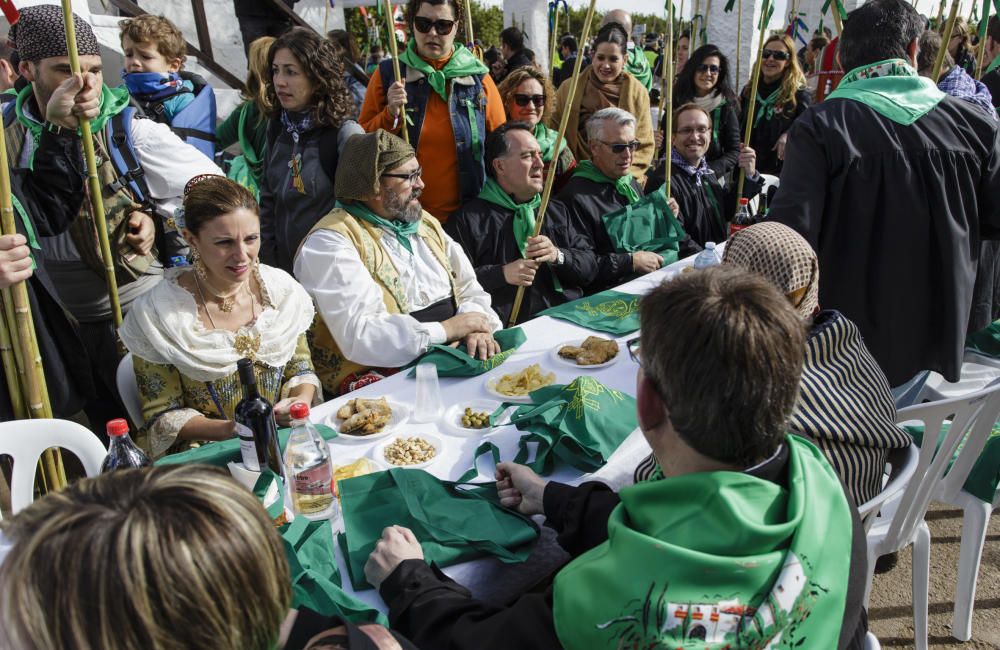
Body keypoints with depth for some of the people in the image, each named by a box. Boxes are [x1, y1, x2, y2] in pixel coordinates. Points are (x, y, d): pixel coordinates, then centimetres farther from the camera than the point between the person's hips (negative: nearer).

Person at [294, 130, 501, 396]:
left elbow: (470, 289, 13)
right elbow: (359, 336, -23)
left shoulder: (426, 224, 16)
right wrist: (447, 329, -16)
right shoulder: (332, 242, -11)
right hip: (382, 377, -7)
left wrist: (477, 328, -10)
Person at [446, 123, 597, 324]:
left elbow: (590, 266, 17)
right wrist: (502, 273, -13)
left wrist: (558, 256, -3)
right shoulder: (468, 219, 4)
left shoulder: (558, 211, 23)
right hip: (510, 328, -5)